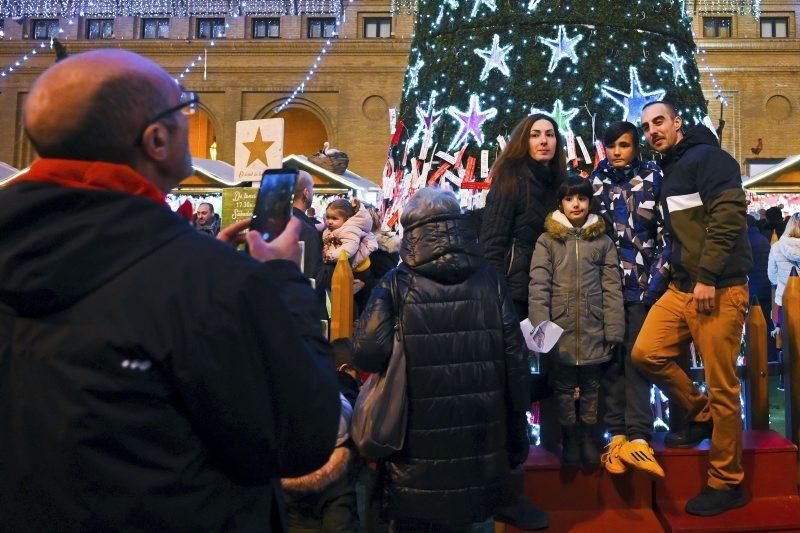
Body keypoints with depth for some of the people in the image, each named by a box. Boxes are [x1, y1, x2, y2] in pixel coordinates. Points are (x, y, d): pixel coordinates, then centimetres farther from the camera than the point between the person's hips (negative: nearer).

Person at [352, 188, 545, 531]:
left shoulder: (396, 284, -10)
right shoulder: (489, 281, -2)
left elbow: (367, 353, -22)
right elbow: (515, 362, -2)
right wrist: (517, 438, 9)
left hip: (417, 442, -3)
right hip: (477, 438, 3)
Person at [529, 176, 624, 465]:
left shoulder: (603, 241, 7)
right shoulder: (547, 241, 3)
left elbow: (612, 288, 3)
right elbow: (538, 287, -4)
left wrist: (613, 331, -4)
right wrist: (540, 329, -13)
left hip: (594, 333, 1)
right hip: (560, 332, -1)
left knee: (592, 392, 11)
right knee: (564, 392, 9)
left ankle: (590, 451, 26)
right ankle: (570, 451, 22)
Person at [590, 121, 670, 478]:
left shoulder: (652, 177, 5)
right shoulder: (597, 181, 12)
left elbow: (666, 232, 0)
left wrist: (655, 280, -8)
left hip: (641, 283, -2)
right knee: (611, 358, 1)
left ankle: (637, 437, -7)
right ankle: (618, 434, 6)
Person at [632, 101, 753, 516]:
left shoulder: (707, 157, -8)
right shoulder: (668, 171, 18)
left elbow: (728, 215, -19)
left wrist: (707, 278, -21)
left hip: (719, 289, -8)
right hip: (681, 288, 8)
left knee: (722, 387, -1)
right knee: (646, 353, 0)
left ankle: (726, 485, 13)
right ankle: (700, 415, 24)